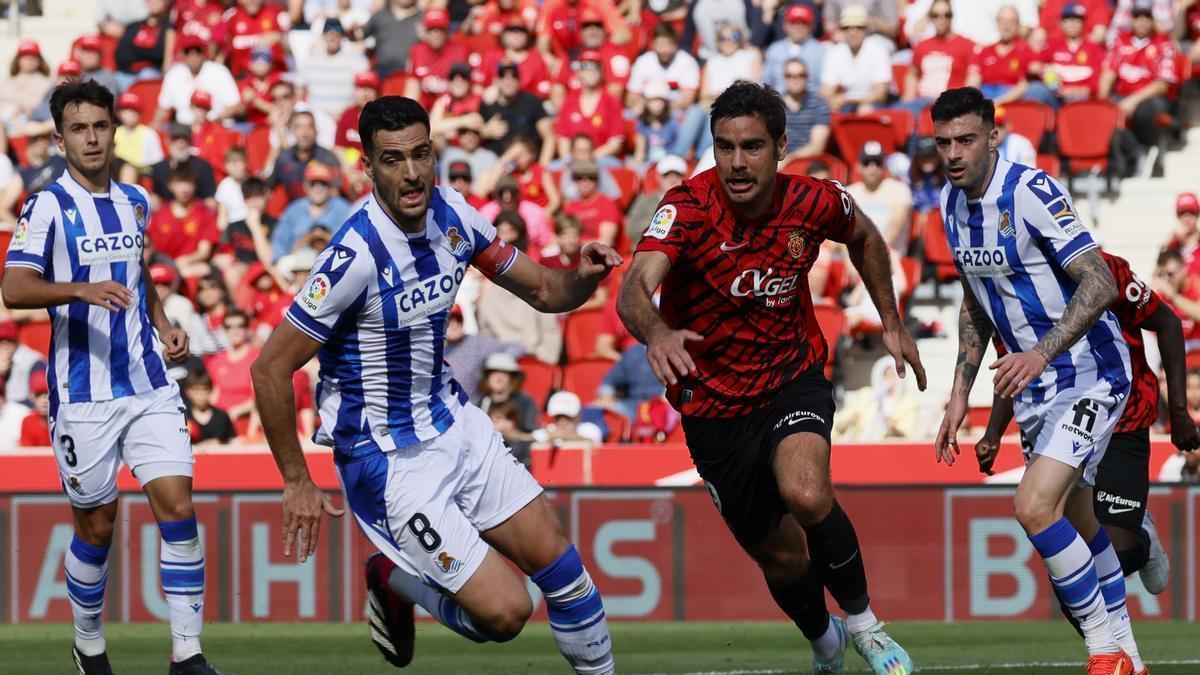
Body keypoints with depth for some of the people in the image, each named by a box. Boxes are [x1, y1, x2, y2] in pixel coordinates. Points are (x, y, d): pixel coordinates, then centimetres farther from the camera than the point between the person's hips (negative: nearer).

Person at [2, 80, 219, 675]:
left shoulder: (136, 202, 12)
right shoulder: (49, 207, -7)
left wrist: (163, 324, 13)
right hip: (83, 395, -4)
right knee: (96, 526, 4)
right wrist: (81, 290, -34)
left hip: (148, 385, 4)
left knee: (178, 507, -8)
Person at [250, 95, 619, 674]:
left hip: (452, 423, 7)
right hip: (389, 458, -7)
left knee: (557, 561, 6)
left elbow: (543, 290, 9)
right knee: (505, 612, -9)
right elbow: (271, 368, -22)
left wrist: (583, 278, -14)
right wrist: (297, 481, -17)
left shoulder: (452, 215, -4)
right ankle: (394, 582, 17)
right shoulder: (356, 255, -27)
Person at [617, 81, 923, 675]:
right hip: (713, 407, 0)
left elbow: (864, 238, 13)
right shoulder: (689, 207, -23)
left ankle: (863, 621, -6)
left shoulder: (812, 203, -13)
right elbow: (634, 289, -40)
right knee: (782, 559, 10)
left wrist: (891, 323, 13)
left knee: (805, 493, -31)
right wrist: (656, 332, -61)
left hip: (793, 377, 0)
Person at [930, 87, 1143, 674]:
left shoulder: (1031, 192, -21)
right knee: (1073, 519, 14)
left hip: (1090, 374, -9)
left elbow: (1100, 284, -26)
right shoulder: (952, 204, 4)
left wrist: (1041, 353, -35)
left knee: (1035, 506, -20)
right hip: (1034, 383, 9)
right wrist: (960, 394, 14)